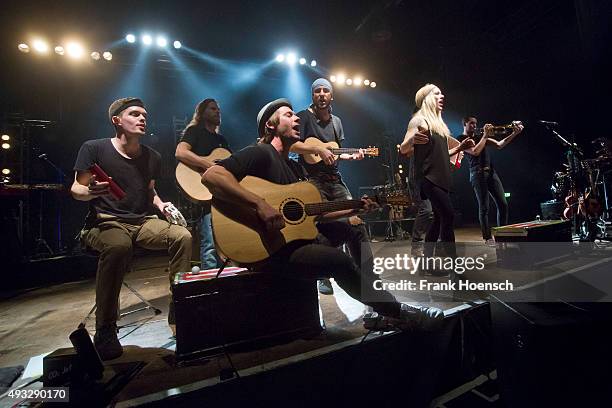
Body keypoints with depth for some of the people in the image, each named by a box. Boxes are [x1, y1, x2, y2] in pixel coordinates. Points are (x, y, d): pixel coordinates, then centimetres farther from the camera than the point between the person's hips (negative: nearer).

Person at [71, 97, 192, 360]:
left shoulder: (152, 157, 12)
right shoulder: (94, 148, -1)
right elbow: (76, 189, 0)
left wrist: (160, 204, 3)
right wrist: (91, 192, -23)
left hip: (142, 221, 5)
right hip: (105, 221, -4)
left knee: (182, 236, -23)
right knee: (119, 246, -39)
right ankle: (105, 332, -21)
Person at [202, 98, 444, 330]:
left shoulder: (295, 167, 18)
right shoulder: (261, 153, -9)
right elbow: (211, 176, -24)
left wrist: (354, 209, 13)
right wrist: (260, 205, -33)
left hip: (296, 237, 10)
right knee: (340, 260, -26)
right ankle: (397, 312, -2)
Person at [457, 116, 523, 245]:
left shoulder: (481, 136, 21)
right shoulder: (462, 139, 1)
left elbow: (499, 145, 12)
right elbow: (475, 151, -14)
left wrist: (514, 133, -1)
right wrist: (485, 135, -8)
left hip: (491, 172, 7)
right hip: (478, 174, -7)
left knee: (503, 204, 3)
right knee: (484, 207, -6)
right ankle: (488, 238, 1)